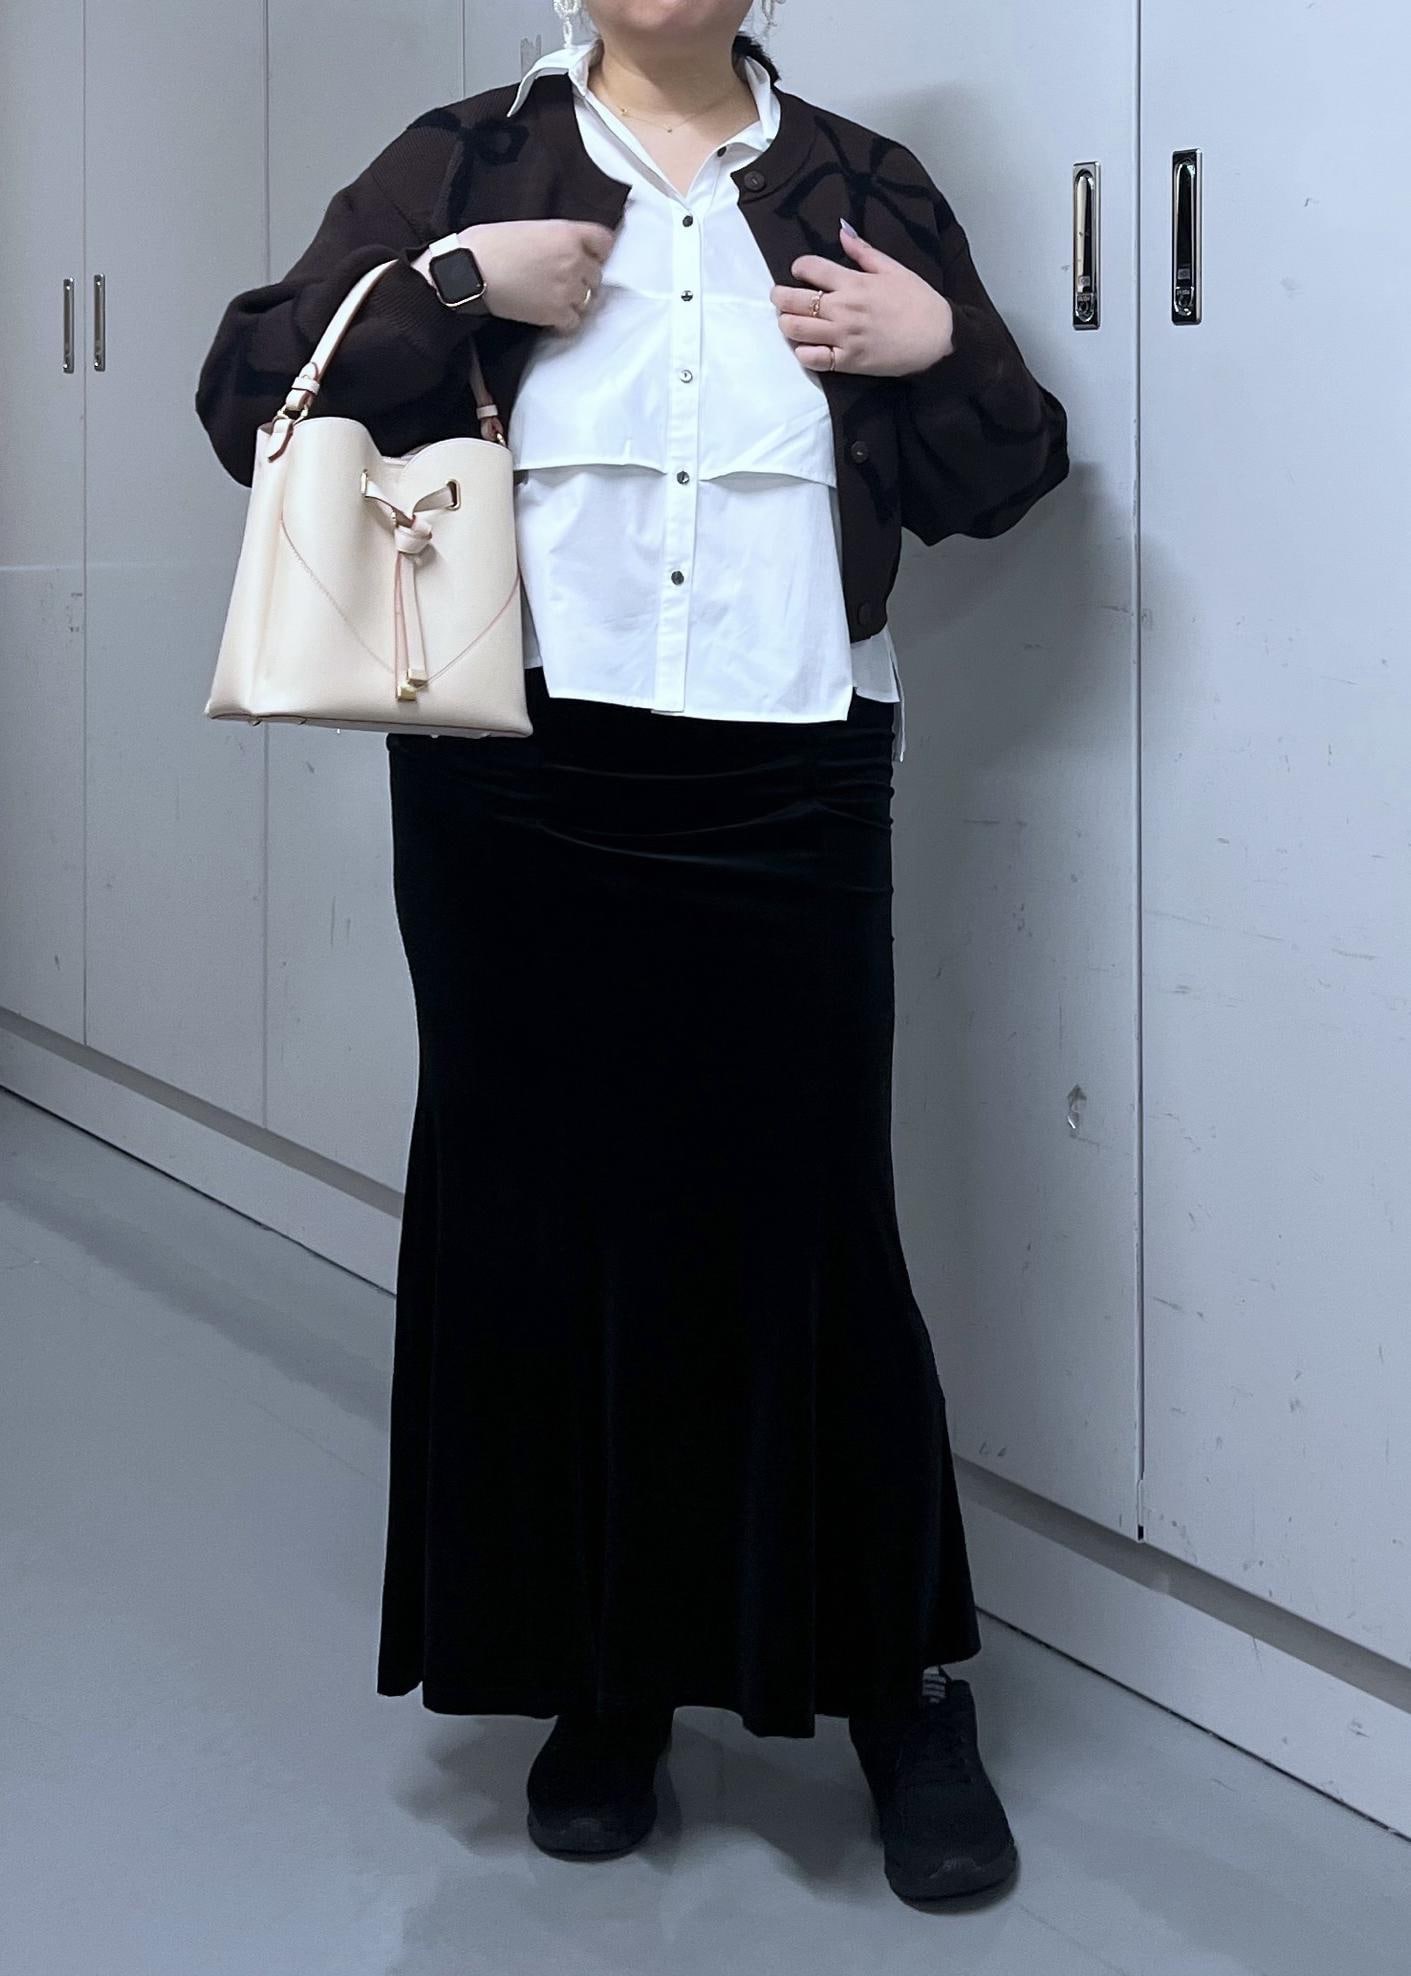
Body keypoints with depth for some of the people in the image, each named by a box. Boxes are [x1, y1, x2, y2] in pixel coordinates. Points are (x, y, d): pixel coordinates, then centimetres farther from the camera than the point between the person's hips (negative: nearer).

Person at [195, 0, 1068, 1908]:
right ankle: (605, 1687, 22)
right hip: (516, 798, 0)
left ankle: (909, 1692, 16)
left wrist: (940, 349, -3)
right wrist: (453, 288, -11)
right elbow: (252, 395, 1)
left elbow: (1007, 473, 16)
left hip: (788, 800, 0)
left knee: (808, 1223, 1)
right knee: (545, 1218, 6)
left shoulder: (860, 189, 11)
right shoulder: (464, 166, 8)